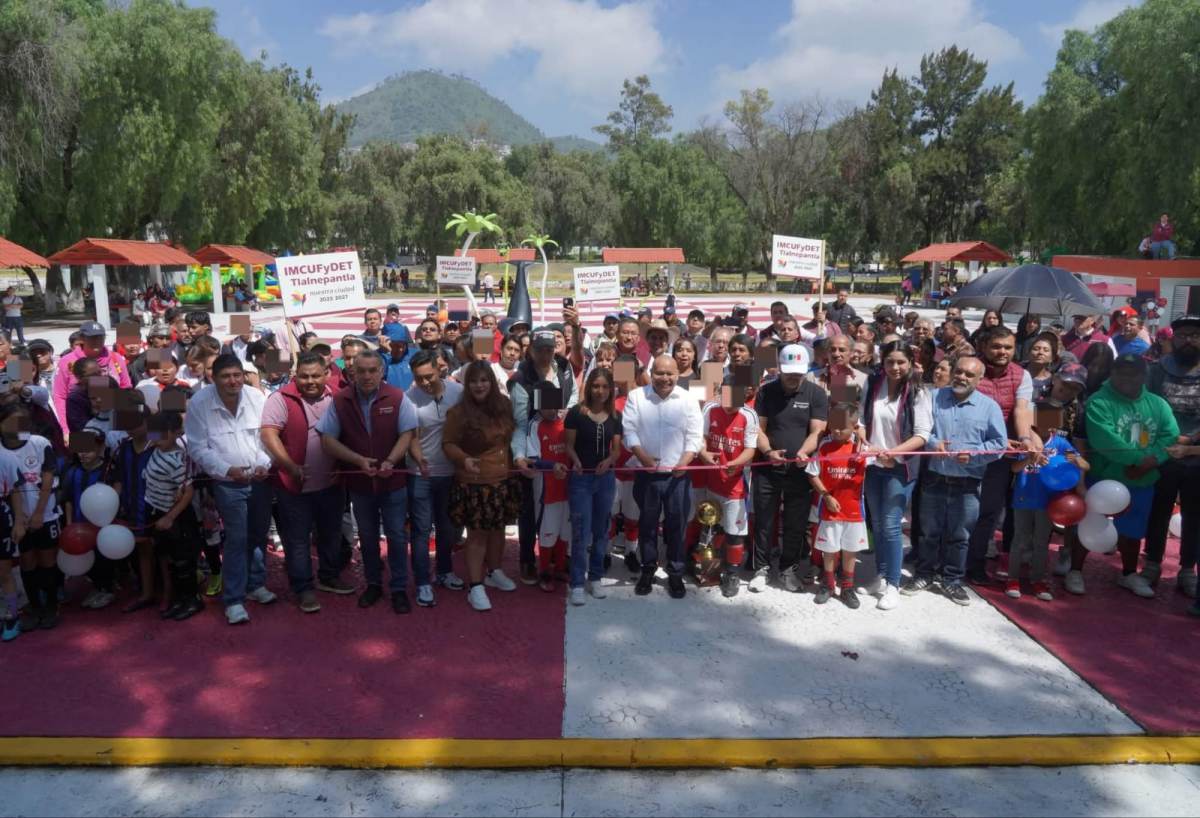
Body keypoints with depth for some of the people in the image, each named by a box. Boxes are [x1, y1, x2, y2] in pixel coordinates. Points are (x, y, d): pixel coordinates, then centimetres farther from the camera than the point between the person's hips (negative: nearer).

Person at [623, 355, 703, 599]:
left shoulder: (688, 400, 0)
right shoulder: (636, 397, 0)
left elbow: (694, 435, -2)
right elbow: (629, 430, -4)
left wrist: (684, 462, -16)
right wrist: (642, 455, -17)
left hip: (677, 474, 0)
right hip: (646, 472, 0)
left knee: (676, 524, 6)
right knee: (647, 523, 10)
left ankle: (675, 573, 20)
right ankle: (647, 570, 25)